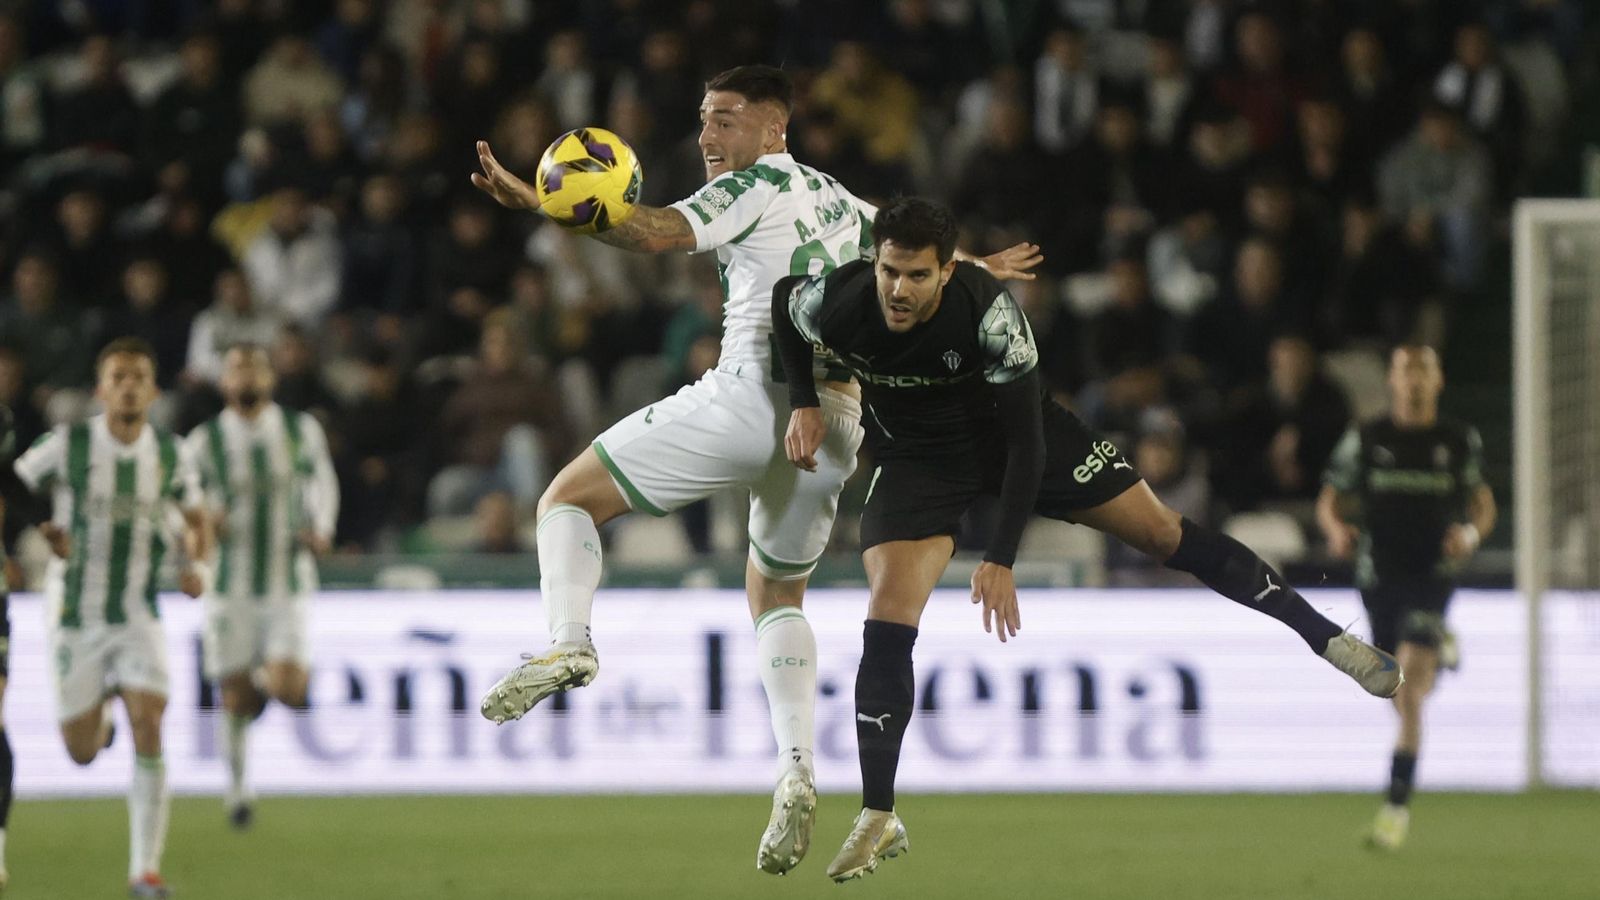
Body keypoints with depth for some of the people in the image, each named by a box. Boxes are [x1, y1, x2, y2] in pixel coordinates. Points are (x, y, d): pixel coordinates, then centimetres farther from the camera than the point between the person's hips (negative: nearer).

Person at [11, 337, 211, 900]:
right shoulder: (67, 445, -9)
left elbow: (195, 519, 16)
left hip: (138, 616, 1)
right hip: (74, 617, -1)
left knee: (148, 727, -18)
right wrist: (43, 532, -14)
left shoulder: (168, 453, -1)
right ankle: (100, 714, 44)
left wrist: (198, 567, -3)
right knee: (83, 754, 5)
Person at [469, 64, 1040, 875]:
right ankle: (796, 770, 6)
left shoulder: (754, 188, 0)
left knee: (568, 498, 2)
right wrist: (975, 268, 62)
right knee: (777, 595, 25)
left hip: (752, 393, -7)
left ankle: (566, 643, -24)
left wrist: (538, 204, -28)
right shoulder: (840, 202, 22)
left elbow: (658, 233, -18)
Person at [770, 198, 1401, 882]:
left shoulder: (986, 309, -33)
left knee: (1159, 530, -2)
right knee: (887, 624, -14)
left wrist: (1001, 560, -29)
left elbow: (1027, 442, -27)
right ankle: (877, 819, -5)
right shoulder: (834, 304, -27)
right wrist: (804, 403, -10)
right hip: (917, 458, 1)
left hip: (1008, 429, -1)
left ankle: (1323, 636, 9)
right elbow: (783, 303, 1)